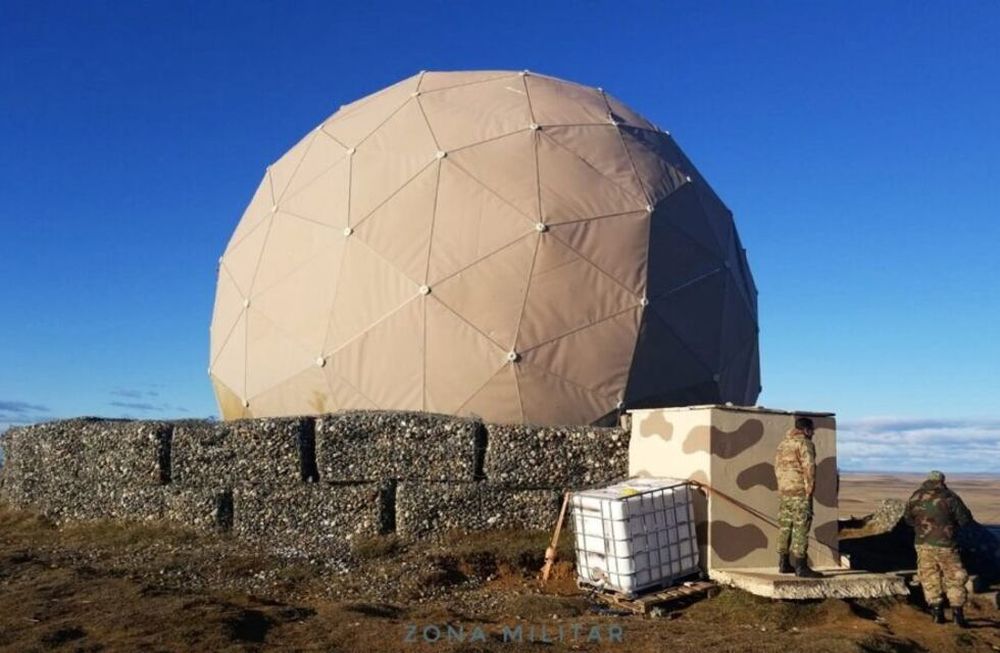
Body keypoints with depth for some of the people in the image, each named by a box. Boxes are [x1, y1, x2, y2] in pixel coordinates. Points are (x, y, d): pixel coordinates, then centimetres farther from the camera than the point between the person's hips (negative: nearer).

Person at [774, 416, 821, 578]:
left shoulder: (783, 443, 16)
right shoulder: (804, 443, -10)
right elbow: (809, 467, -18)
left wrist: (783, 485, 16)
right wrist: (809, 490, -12)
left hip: (783, 492, 8)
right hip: (800, 492, -8)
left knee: (785, 527, 13)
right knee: (801, 529, -6)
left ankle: (784, 564, 18)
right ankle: (800, 567, -6)